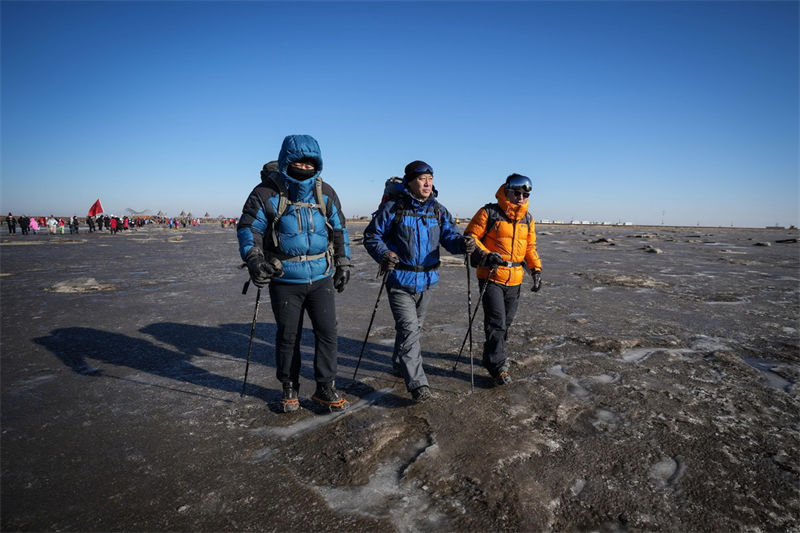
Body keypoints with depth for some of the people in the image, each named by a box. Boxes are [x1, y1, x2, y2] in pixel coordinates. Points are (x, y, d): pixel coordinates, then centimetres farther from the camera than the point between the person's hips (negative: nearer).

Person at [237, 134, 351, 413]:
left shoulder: (325, 193, 3)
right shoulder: (267, 193, -7)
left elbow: (339, 229, 14)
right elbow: (248, 228, -4)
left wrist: (343, 263, 12)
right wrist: (254, 260, -20)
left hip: (321, 277, 3)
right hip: (284, 279, -2)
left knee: (327, 331, 2)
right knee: (288, 336, 9)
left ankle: (326, 388, 17)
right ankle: (289, 388, 28)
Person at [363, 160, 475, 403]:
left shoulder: (438, 210, 5)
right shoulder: (393, 207, -9)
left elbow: (449, 235, -2)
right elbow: (372, 236, -5)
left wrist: (462, 243, -25)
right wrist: (384, 254, -25)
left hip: (427, 280, 6)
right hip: (400, 280, -5)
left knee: (415, 327, 20)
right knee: (408, 329, -13)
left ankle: (400, 364, 43)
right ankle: (417, 384, -9)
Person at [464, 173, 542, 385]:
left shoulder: (527, 219, 11)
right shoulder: (489, 212, -8)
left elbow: (530, 247, 19)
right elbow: (470, 236, -9)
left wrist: (536, 269, 6)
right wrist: (485, 255, -24)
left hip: (515, 279, 6)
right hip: (491, 276, -6)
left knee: (506, 321, 15)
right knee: (496, 322, -8)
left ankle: (493, 354, 35)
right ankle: (497, 366, 1)